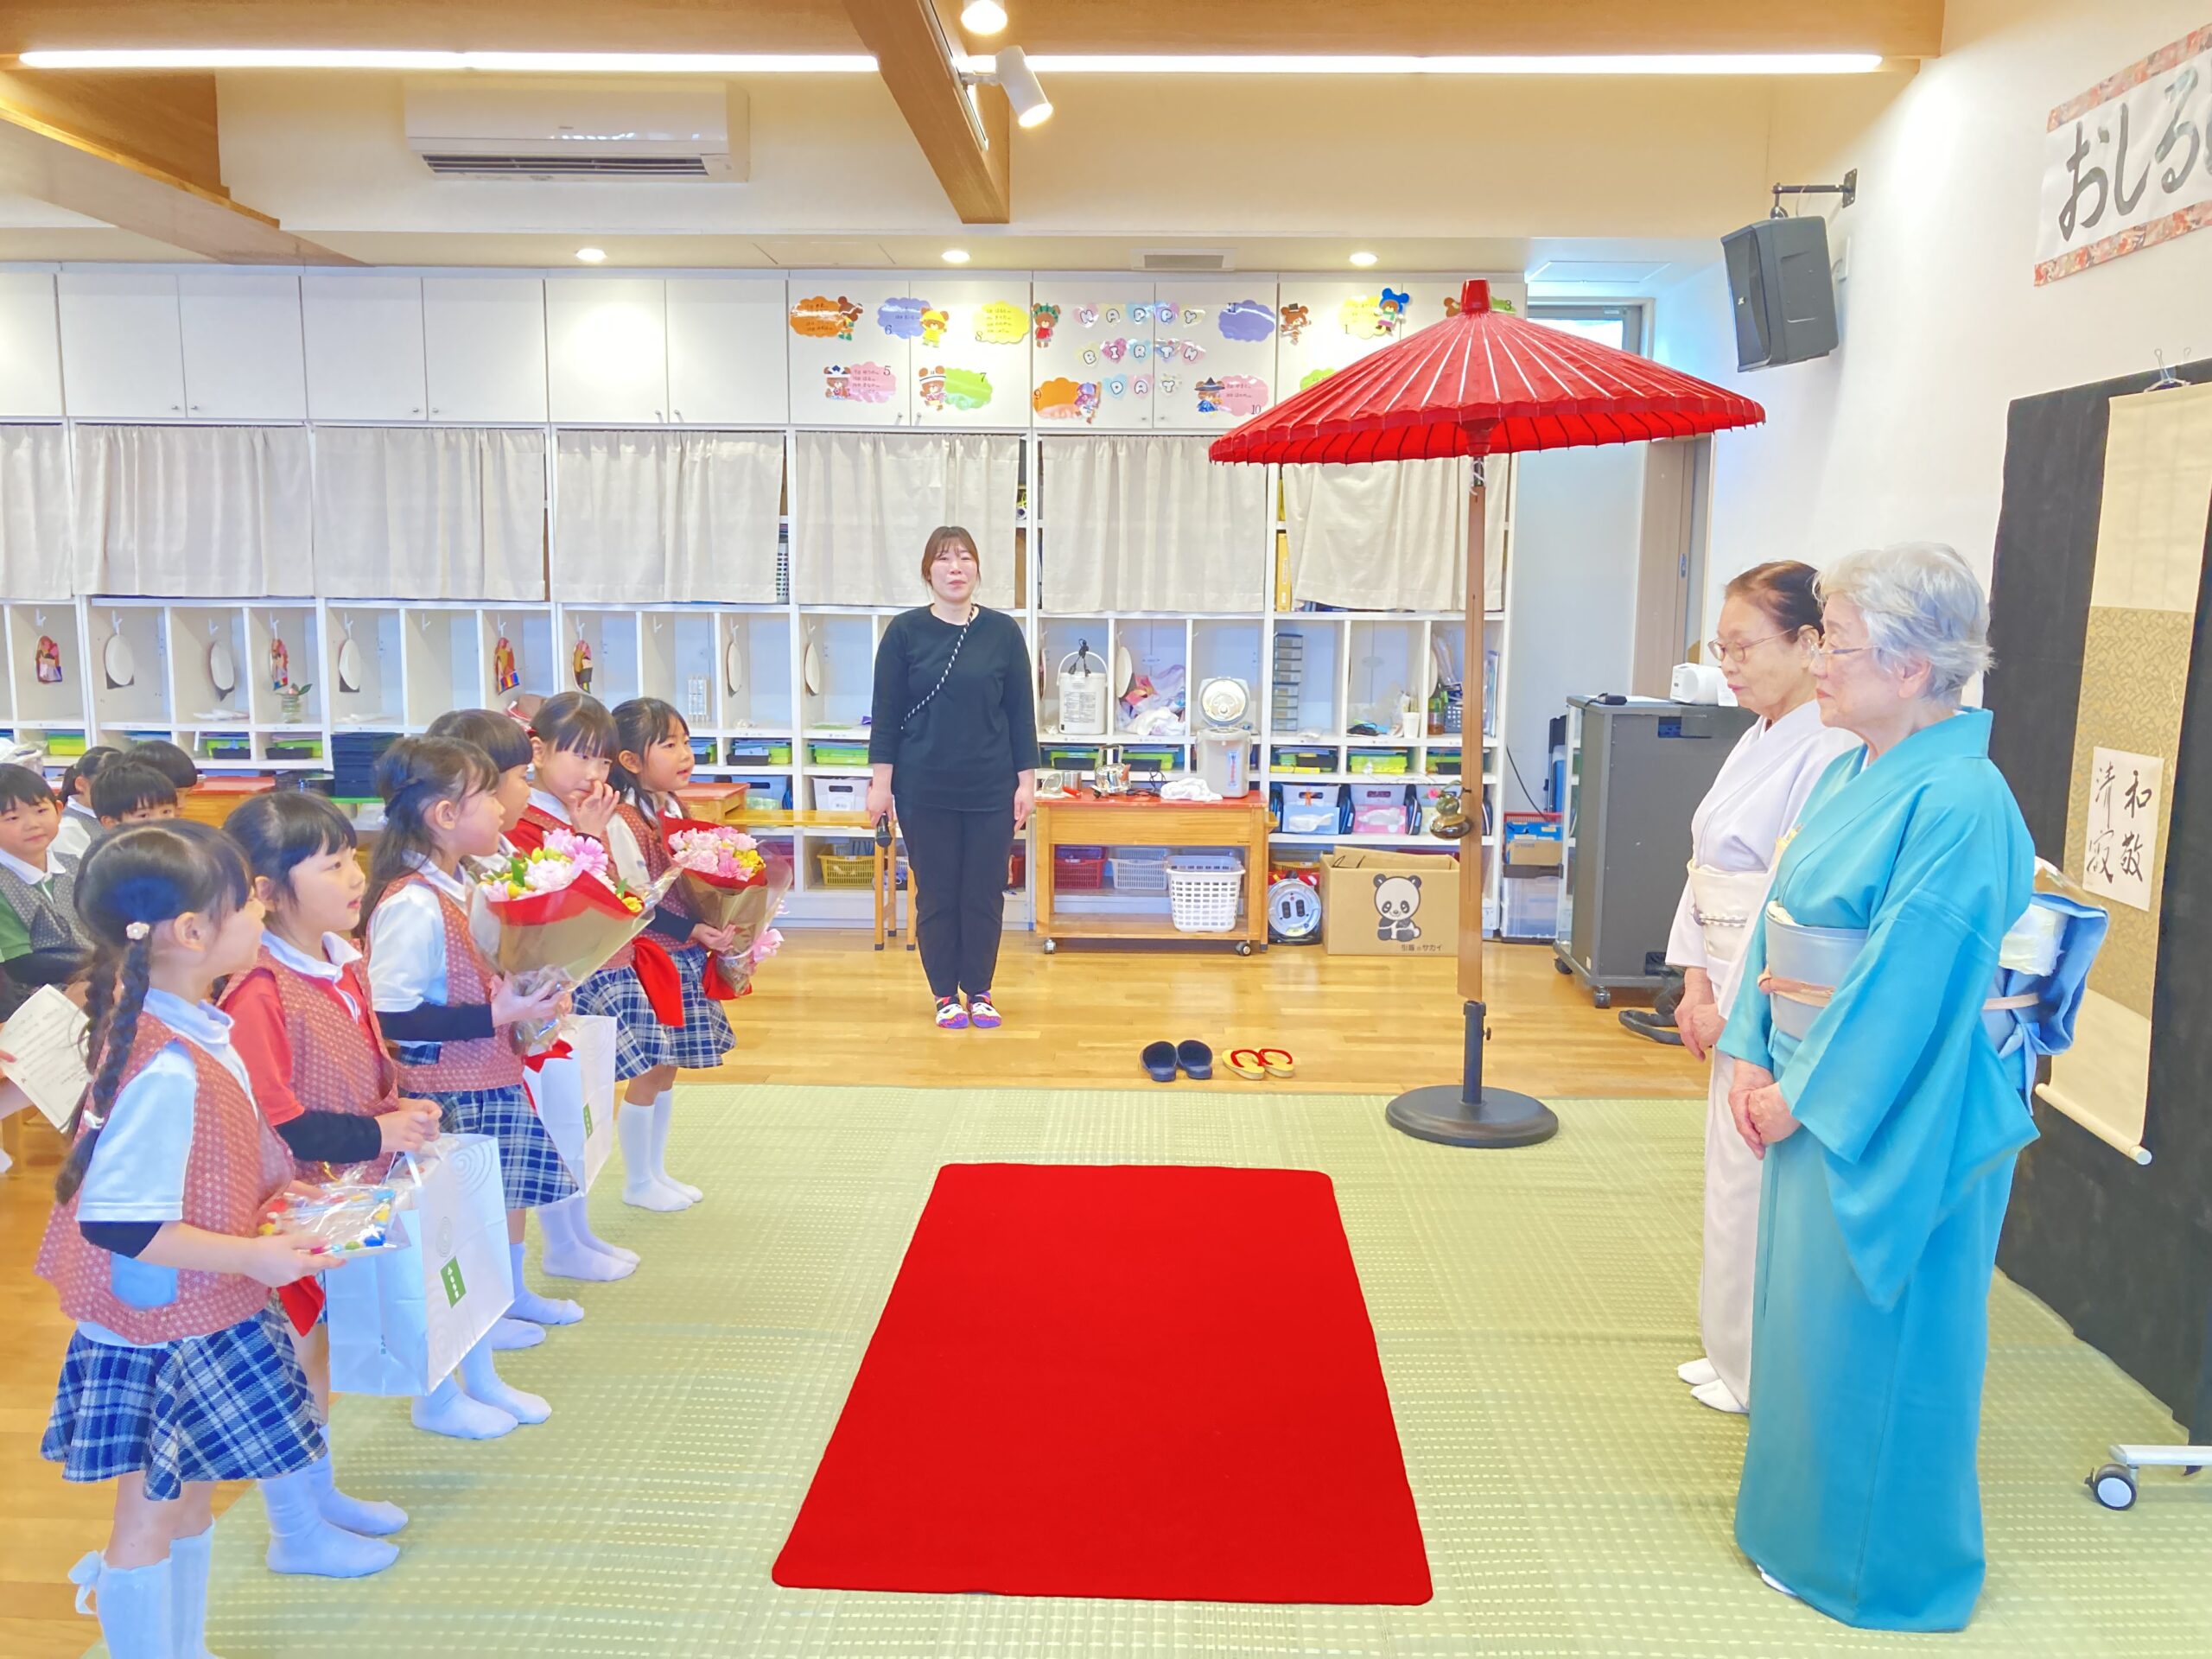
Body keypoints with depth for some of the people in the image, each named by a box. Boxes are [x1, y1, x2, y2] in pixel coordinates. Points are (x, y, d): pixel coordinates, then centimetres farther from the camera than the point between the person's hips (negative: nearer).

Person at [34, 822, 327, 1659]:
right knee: (150, 1514, 9)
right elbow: (118, 1224, -28)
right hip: (160, 1330, -9)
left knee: (190, 1496, 23)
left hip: (198, 1311, 9)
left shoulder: (188, 1026, -1)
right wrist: (255, 1257, -22)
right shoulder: (168, 1068, -30)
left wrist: (270, 1197, 9)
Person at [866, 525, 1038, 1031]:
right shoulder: (905, 631, -1)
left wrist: (1026, 780, 1)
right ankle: (945, 994, 21)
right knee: (936, 895, 7)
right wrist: (880, 782, -3)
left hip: (991, 790, 1)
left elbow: (1021, 712, 4)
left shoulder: (1003, 631, 1)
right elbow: (886, 713, 0)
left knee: (985, 894, 7)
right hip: (925, 790, 0)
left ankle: (980, 991, 23)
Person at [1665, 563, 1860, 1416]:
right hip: (1732, 994, 9)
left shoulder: (1830, 753, -20)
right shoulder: (1758, 740, 10)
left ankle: (1757, 1374, 20)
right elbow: (1706, 867, 12)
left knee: (1752, 1185, 2)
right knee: (1731, 1174, 18)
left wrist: (1732, 1008, -15)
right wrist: (1696, 980, 6)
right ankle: (1730, 1351, 34)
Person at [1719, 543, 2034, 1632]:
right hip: (1819, 1093, 9)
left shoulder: (1956, 804, -22)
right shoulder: (1850, 775, 6)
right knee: (1807, 1313, 20)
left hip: (1896, 1115, -9)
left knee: (1869, 1335, 7)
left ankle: (1870, 1558, 27)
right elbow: (1778, 919, 9)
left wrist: (1806, 1091, -14)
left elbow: (1906, 983, -22)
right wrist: (1753, 1054, 2)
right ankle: (1804, 1516, 40)